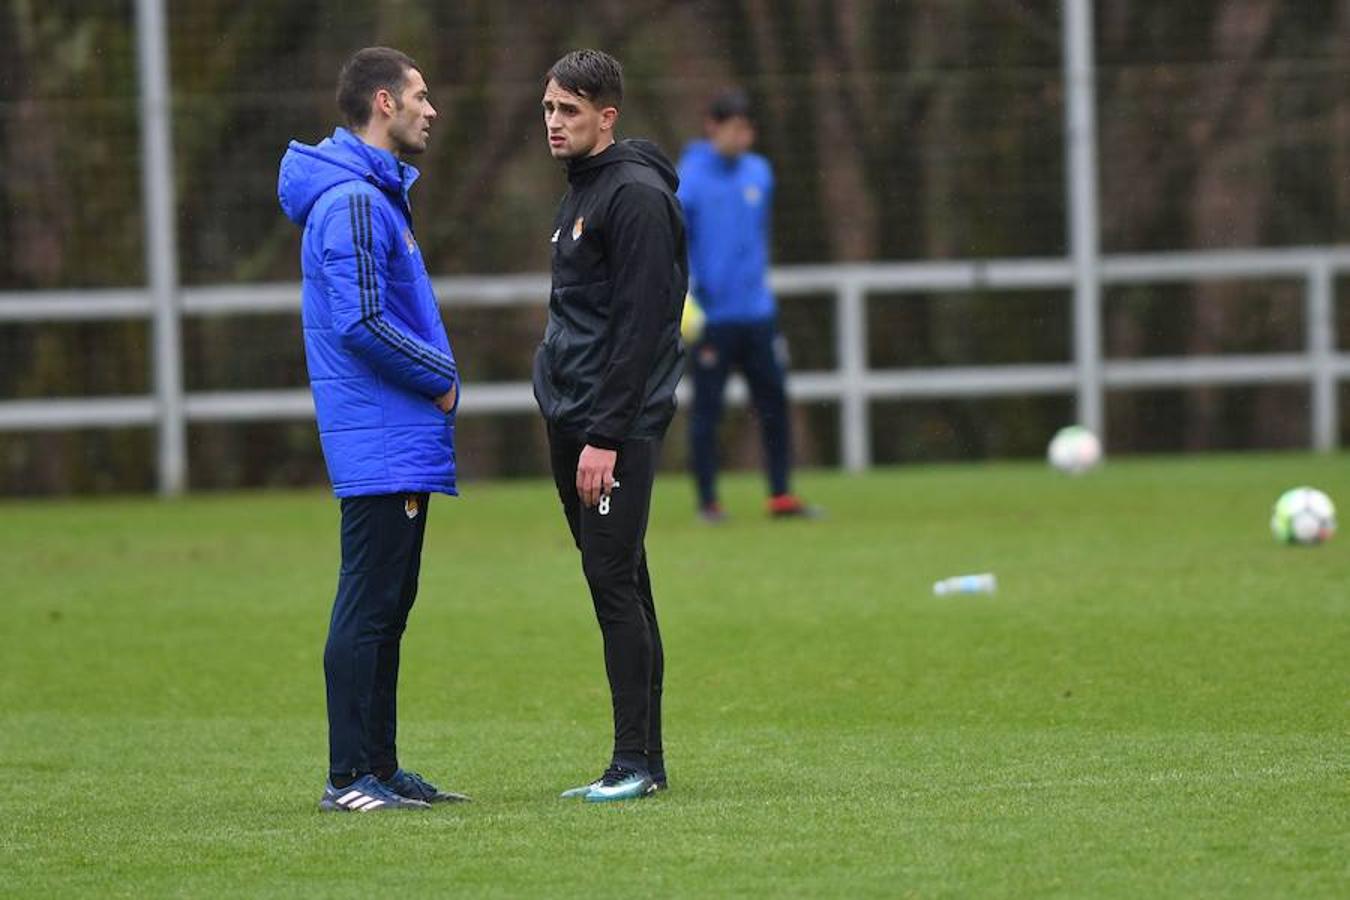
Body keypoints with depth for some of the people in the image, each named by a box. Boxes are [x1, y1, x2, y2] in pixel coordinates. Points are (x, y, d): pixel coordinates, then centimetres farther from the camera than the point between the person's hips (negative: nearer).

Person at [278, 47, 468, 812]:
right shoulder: (353, 202, -15)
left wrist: (437, 376, 8)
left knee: (387, 605, 13)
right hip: (382, 445, -10)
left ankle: (378, 766, 18)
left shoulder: (378, 195, 17)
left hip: (403, 446, 10)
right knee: (369, 607, -8)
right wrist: (441, 377, -11)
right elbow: (361, 322, -22)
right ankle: (352, 777, -6)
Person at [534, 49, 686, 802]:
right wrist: (573, 428, 17)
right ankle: (642, 761, 12)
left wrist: (607, 437, -21)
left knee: (614, 581, -11)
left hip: (617, 425, -9)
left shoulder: (636, 195, -12)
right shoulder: (581, 193, 18)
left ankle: (637, 761, -9)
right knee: (618, 585, 9)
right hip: (572, 420, 9)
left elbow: (639, 326, -18)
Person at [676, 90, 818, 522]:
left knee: (774, 404, 5)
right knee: (707, 409, 0)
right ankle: (708, 501, 7)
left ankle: (781, 497, 11)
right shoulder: (690, 178, -8)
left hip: (757, 312, 5)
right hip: (711, 316, -5)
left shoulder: (759, 173, 9)